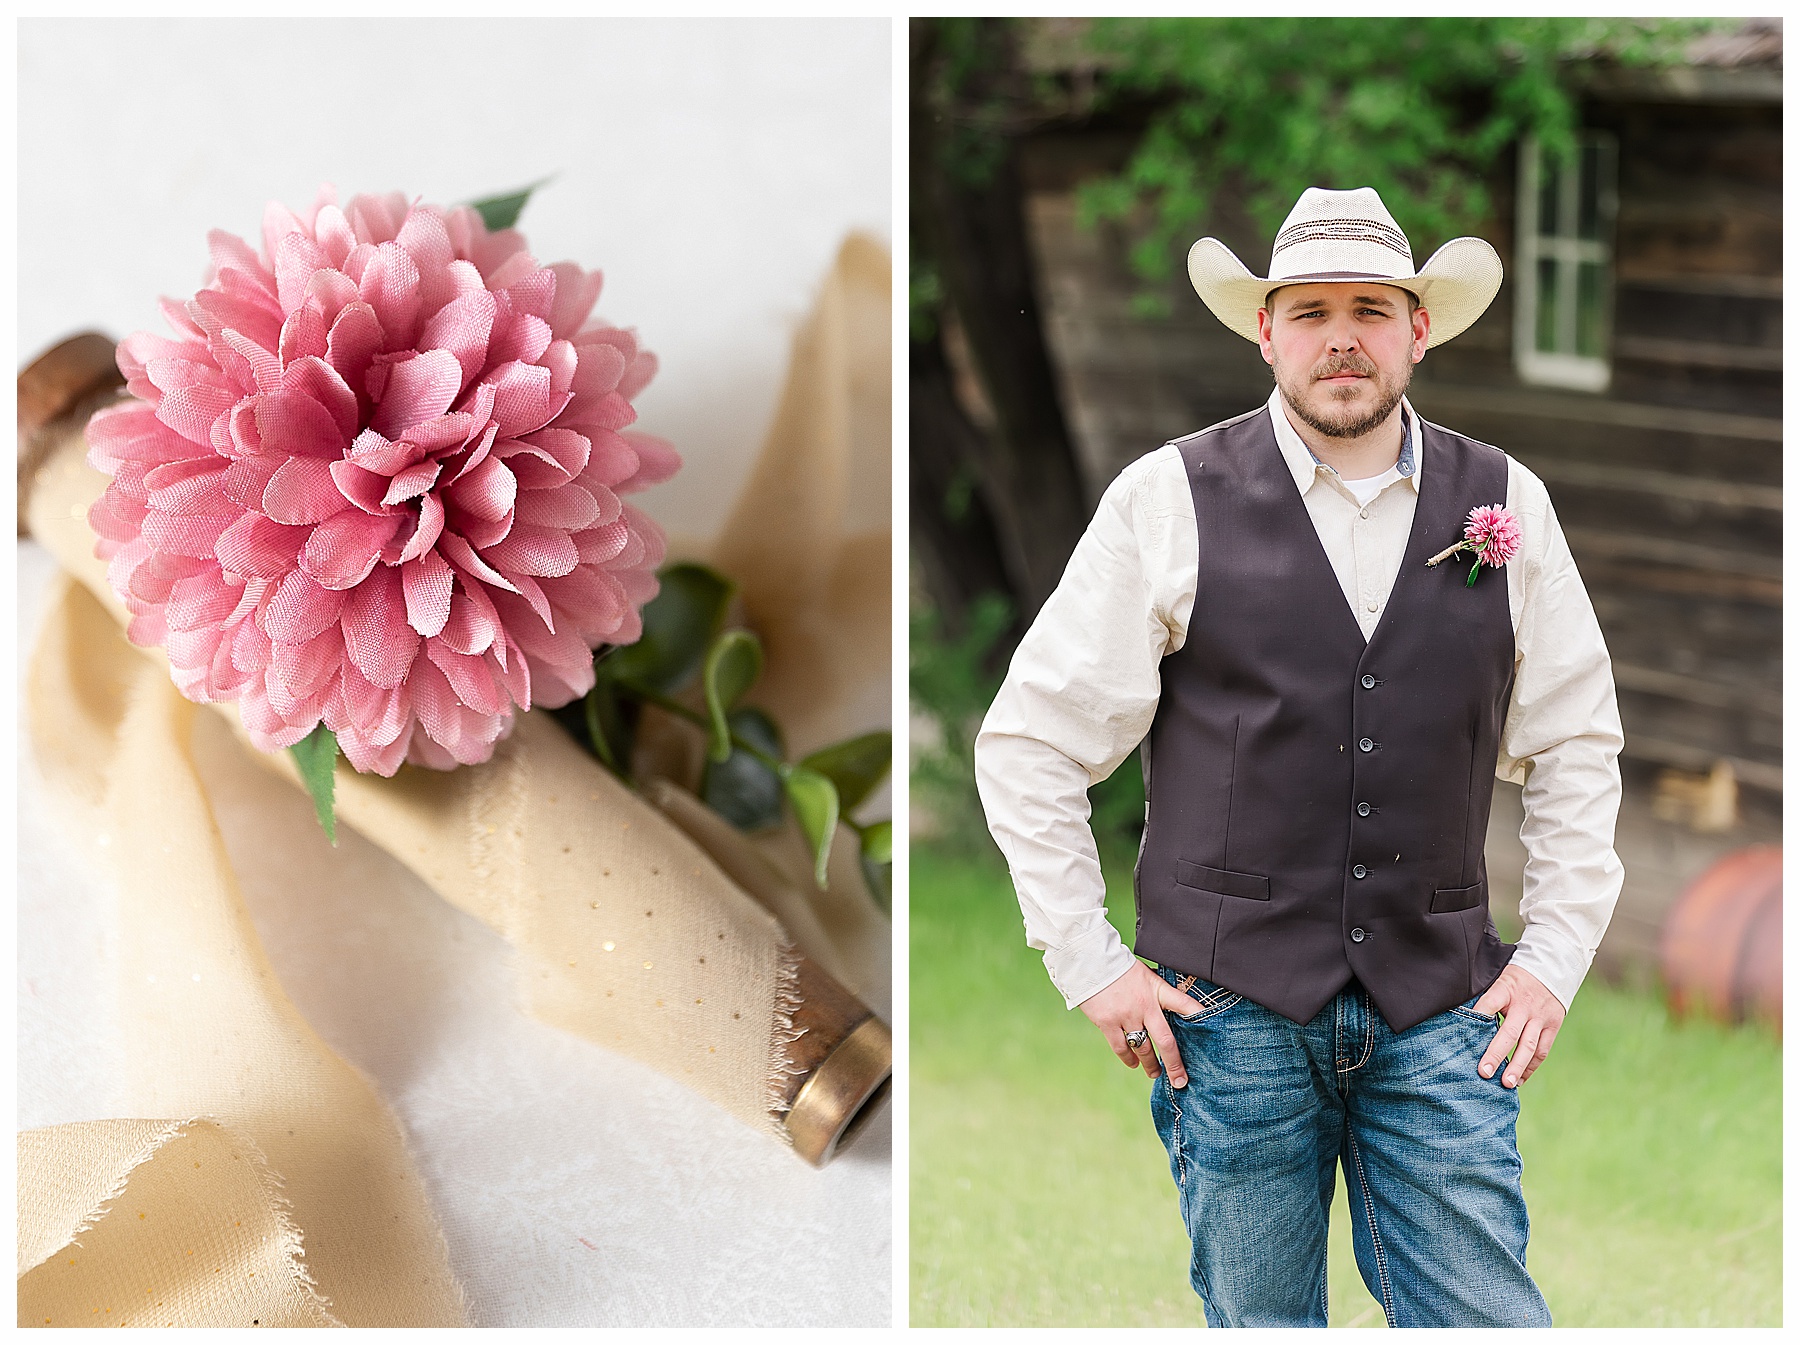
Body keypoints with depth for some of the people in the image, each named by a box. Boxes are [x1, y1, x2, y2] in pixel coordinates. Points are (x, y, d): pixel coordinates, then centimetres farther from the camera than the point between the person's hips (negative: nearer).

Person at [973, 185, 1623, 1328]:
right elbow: (1031, 742, 2)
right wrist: (1090, 965, -2)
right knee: (1259, 1322, 7)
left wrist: (1555, 957, 7)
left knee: (1487, 1316, -4)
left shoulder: (1507, 506, 7)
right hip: (1234, 1010, -1)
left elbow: (1578, 745, 16)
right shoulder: (1168, 502, -1)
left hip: (1441, 1011, 2)